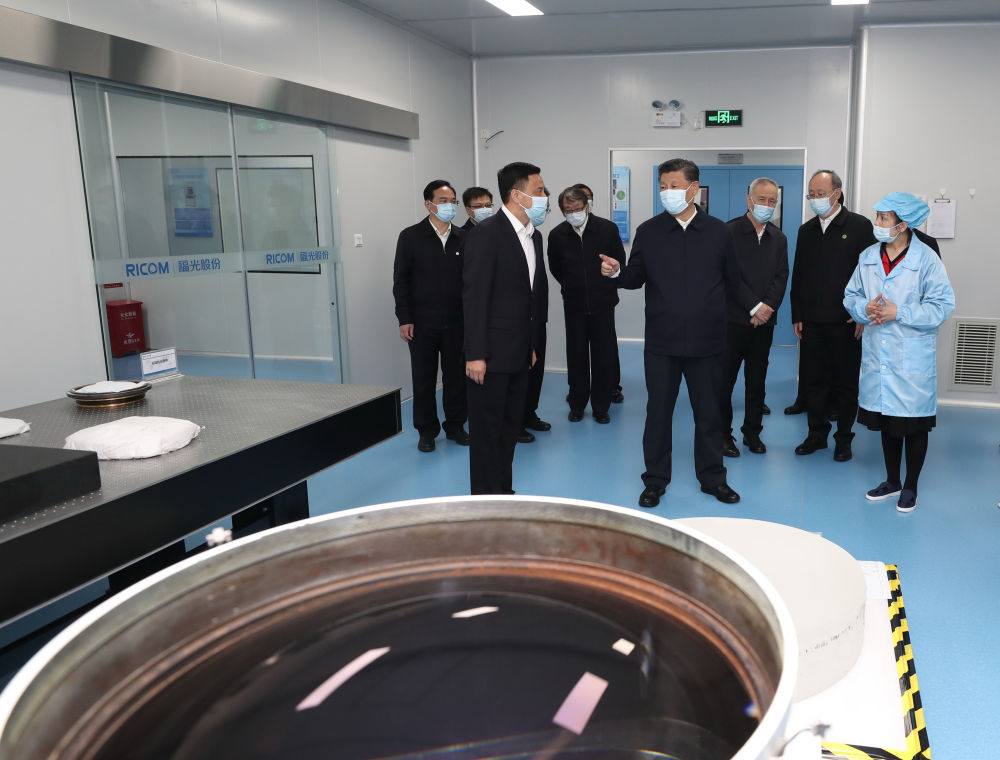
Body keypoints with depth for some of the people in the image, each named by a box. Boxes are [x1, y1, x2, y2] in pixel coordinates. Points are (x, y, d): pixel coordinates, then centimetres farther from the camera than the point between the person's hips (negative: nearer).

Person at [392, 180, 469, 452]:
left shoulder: (462, 238, 6)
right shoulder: (411, 237, -1)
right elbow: (400, 281, -2)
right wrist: (404, 319, -8)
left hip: (456, 322, 2)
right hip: (422, 324, -2)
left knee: (456, 376, 8)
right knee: (424, 378, 6)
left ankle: (455, 425, 23)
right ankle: (427, 430, 19)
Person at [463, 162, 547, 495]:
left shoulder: (533, 236, 12)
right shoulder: (486, 234, -14)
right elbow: (474, 297, -17)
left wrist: (531, 345, 17)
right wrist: (476, 355, -19)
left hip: (519, 354, 8)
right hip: (491, 354, -8)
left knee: (510, 427, 16)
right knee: (487, 431, 2)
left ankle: (504, 494, 29)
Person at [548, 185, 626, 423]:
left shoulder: (607, 228, -6)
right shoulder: (557, 235, -4)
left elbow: (620, 261, 7)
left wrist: (606, 286, 12)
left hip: (602, 303, -1)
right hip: (574, 305, 1)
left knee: (604, 356, 3)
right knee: (576, 356, 7)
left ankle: (601, 406, 16)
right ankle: (577, 405, 21)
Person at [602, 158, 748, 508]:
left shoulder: (718, 231, 4)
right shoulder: (648, 231, 3)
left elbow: (733, 281, 12)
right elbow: (636, 278, 5)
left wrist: (753, 307, 7)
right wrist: (617, 272, -13)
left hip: (706, 342, 1)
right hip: (662, 343, 0)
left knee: (709, 413, 11)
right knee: (658, 412, 7)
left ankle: (712, 478, 28)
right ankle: (655, 480, 21)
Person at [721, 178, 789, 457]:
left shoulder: (779, 239, 13)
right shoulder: (730, 231, -5)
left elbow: (781, 277, 6)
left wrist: (768, 307, -11)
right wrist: (754, 307, -15)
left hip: (764, 320, 5)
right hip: (734, 318, -5)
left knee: (757, 380, 10)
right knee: (725, 379, 1)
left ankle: (753, 431, 21)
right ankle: (723, 433, 12)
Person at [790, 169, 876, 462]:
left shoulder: (859, 226, -2)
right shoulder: (806, 230, 11)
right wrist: (797, 315, 9)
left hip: (846, 322, -4)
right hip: (812, 322, 4)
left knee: (846, 383, 6)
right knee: (813, 382, 8)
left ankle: (843, 440, 17)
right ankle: (817, 435, 22)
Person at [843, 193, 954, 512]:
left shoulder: (927, 260, -12)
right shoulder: (868, 257, 4)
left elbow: (942, 306, -12)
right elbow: (851, 296, 11)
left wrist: (898, 313, -19)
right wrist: (865, 308, -11)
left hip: (912, 358, -5)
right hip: (878, 354, 5)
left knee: (913, 425, 6)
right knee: (886, 421, 16)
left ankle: (910, 486, 24)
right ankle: (892, 481, 33)